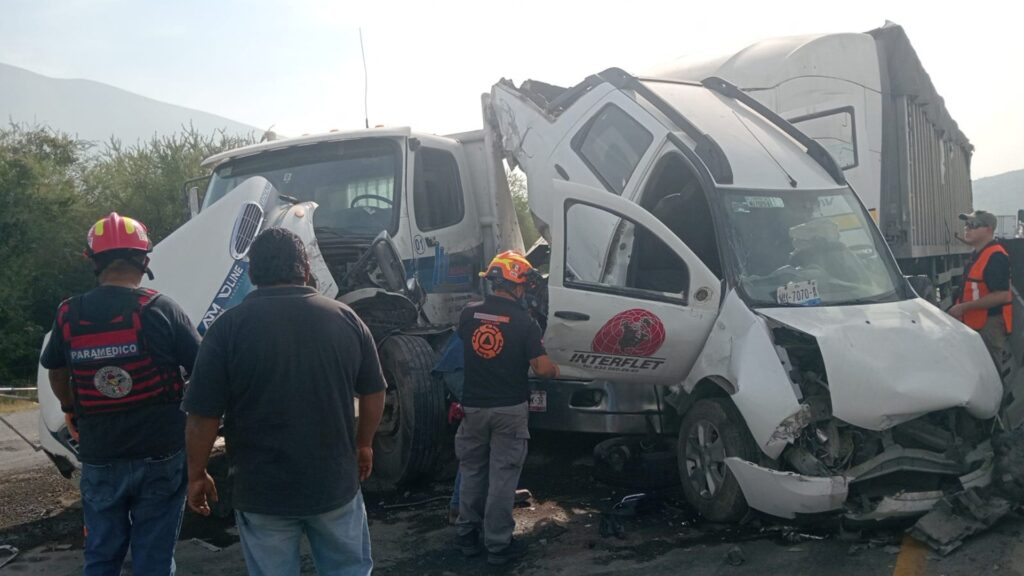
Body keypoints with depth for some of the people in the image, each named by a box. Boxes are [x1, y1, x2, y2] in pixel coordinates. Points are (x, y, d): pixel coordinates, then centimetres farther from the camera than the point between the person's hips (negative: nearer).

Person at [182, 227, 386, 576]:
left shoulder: (229, 327, -12)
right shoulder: (345, 318, -2)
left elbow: (203, 417, -11)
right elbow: (373, 395, 6)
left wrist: (197, 475, 4)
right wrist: (363, 445, 21)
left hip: (262, 492, -2)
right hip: (336, 483, 2)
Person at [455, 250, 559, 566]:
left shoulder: (469, 314, -2)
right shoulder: (524, 322, -14)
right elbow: (543, 369, -15)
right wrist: (556, 371, 7)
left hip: (473, 406, 4)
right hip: (510, 409, -3)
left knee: (472, 471, 17)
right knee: (502, 476, 5)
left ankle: (467, 535, 26)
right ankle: (498, 545, 11)